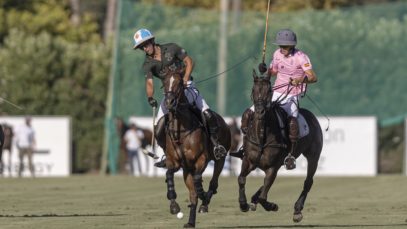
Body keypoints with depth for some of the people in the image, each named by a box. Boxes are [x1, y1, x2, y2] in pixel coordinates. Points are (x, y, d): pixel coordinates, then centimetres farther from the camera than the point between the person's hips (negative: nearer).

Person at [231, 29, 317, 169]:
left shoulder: (301, 57, -13)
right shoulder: (277, 54, 5)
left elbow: (313, 78, -20)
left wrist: (301, 79, -40)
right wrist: (266, 70, -1)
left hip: (291, 96, -6)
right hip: (276, 94, 6)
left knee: (292, 121, -34)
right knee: (248, 114, -2)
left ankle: (290, 155, -27)